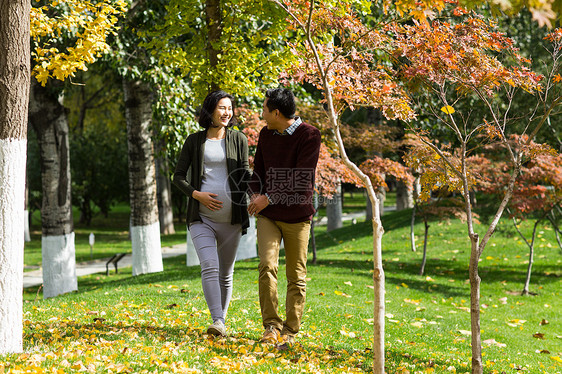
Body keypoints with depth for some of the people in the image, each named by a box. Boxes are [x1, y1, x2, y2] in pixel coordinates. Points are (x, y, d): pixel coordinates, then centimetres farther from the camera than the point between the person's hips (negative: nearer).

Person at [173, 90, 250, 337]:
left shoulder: (238, 139, 7)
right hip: (201, 217, -1)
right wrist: (197, 194, -9)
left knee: (226, 273, 9)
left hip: (230, 218, 2)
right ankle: (217, 323, -25)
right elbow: (178, 177, 9)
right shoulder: (194, 141, 6)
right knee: (210, 267, -19)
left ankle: (222, 320, 23)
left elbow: (244, 176, 5)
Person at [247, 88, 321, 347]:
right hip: (268, 215, 3)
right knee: (267, 266, -15)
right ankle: (271, 325, -9)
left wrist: (269, 198, -16)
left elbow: (302, 179, -16)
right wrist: (255, 194, -2)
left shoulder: (309, 135, -10)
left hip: (296, 216, -3)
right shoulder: (266, 134, 8)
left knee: (296, 276, 2)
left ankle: (290, 331, 12)